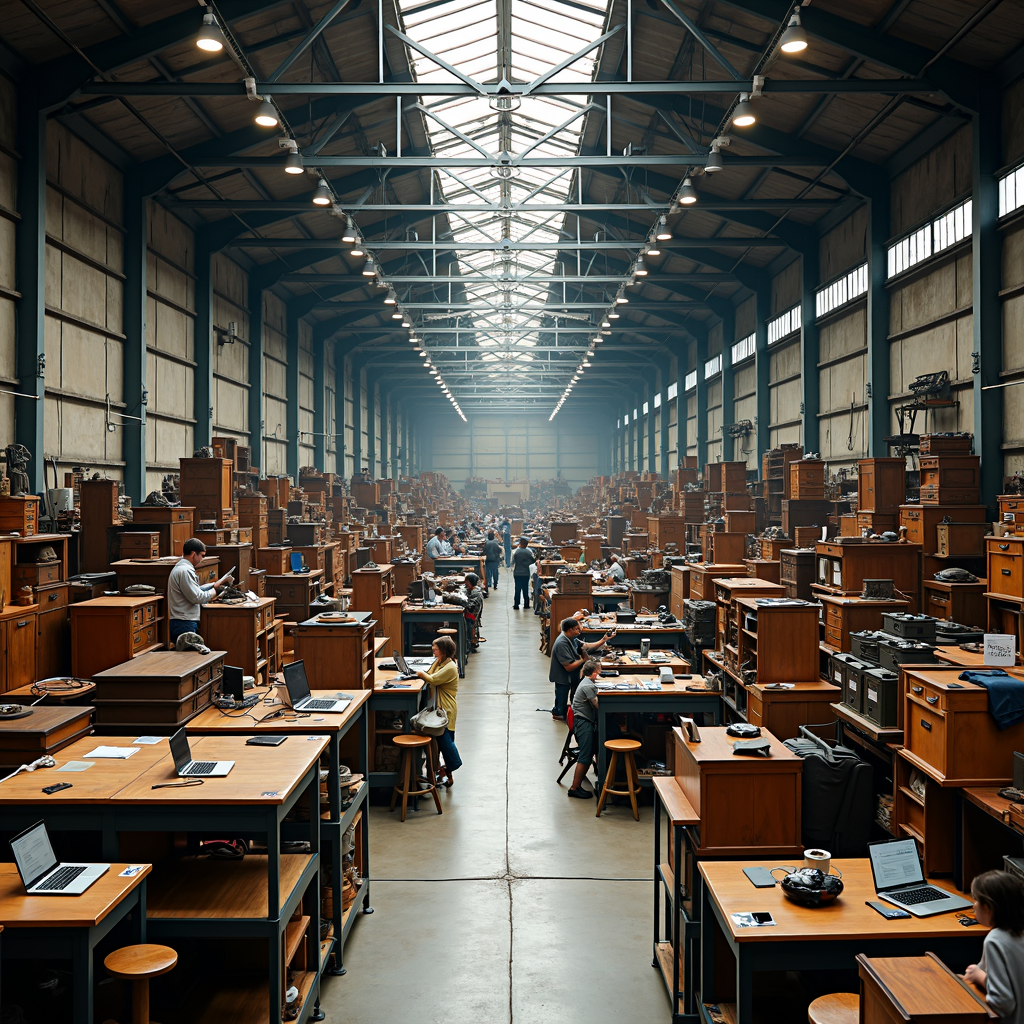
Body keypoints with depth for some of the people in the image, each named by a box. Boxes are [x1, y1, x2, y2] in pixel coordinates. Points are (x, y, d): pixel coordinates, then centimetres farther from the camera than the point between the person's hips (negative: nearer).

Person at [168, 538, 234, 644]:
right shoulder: (184, 571, -17)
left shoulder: (182, 568, 17)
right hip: (184, 625, -11)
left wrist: (219, 583, 21)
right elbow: (197, 597, -20)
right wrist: (215, 591, -4)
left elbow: (196, 590, 24)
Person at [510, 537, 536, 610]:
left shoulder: (516, 551, -10)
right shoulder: (529, 551, -8)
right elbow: (533, 561, -2)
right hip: (526, 573, 1)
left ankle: (516, 604, 3)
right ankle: (526, 604, 15)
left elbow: (513, 562, -8)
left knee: (517, 589, 5)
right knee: (525, 589, 11)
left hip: (517, 573, -1)